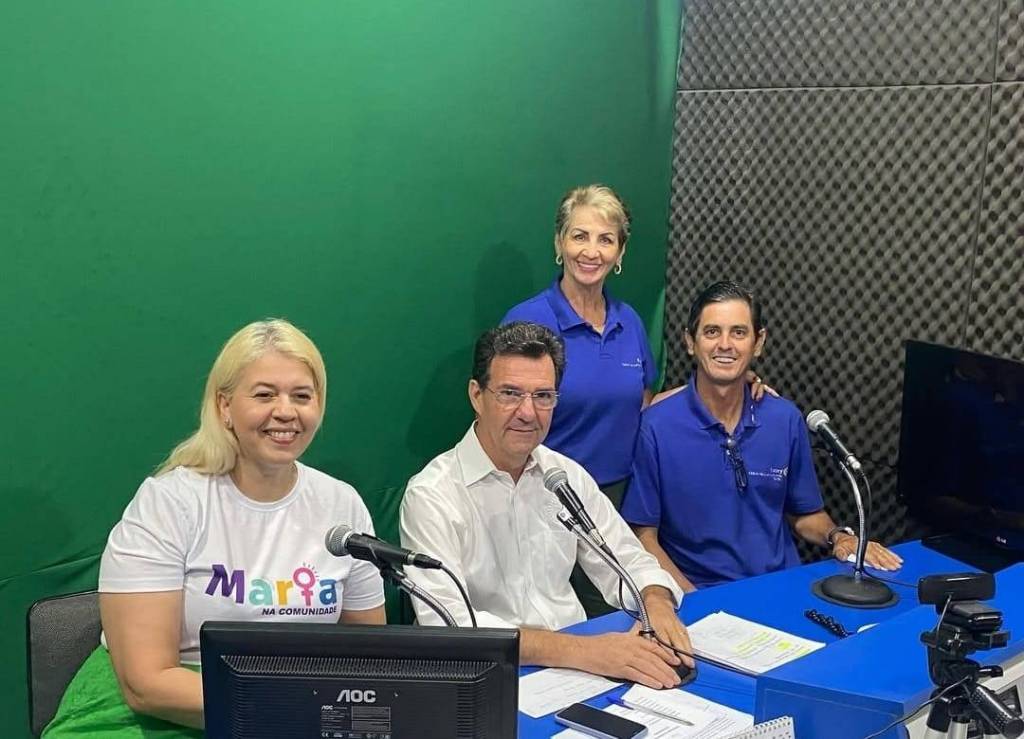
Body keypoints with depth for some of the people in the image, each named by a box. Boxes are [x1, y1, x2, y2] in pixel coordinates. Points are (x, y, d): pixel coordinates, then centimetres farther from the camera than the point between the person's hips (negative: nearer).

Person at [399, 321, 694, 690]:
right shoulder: (432, 495, -12)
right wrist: (577, 650, -31)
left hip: (580, 658, 5)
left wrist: (656, 602, -11)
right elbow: (447, 625, -22)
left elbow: (625, 560, 13)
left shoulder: (567, 475, 8)